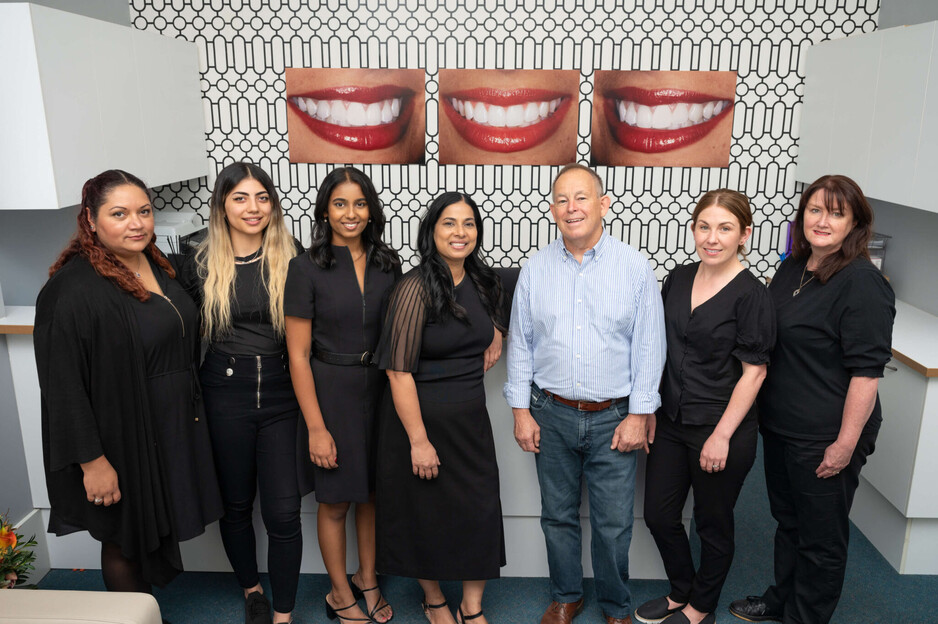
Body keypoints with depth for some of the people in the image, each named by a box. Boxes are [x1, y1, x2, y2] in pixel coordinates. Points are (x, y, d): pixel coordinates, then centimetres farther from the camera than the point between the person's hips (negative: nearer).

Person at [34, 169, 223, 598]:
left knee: (153, 531, 23)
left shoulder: (158, 265, 3)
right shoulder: (72, 290, -22)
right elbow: (63, 387, -21)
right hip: (123, 439, -8)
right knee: (126, 542, 12)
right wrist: (92, 461, -20)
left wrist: (192, 412, 16)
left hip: (174, 428, 8)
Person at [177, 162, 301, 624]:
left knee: (284, 511, -2)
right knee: (236, 503, 15)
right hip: (225, 395, 1)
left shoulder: (290, 258, -1)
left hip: (281, 394, -1)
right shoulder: (201, 264, 1)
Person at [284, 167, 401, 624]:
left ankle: (366, 579, 40)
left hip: (381, 391, 4)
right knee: (336, 501, 11)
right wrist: (316, 427, -13)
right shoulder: (307, 268, -10)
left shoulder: (388, 264, 2)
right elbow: (298, 355, -10)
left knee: (373, 493, 18)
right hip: (331, 393, -4)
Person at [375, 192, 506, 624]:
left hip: (471, 417, 6)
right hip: (422, 416, -5)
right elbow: (399, 371, -20)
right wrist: (418, 440, -21)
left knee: (481, 511, 8)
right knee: (427, 512, 11)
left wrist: (496, 336, 5)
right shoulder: (415, 288, -17)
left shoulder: (479, 281, 3)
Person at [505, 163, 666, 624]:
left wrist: (639, 414, -5)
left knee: (613, 524, 8)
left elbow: (648, 346, -3)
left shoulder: (635, 267, -4)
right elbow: (520, 343, 5)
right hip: (552, 415, 2)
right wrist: (520, 410, 2)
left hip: (614, 418, -2)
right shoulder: (536, 269, 1)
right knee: (558, 516, 15)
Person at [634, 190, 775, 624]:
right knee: (658, 514, 15)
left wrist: (722, 435, -16)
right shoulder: (678, 280, 3)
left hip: (722, 430, -6)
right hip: (671, 422, 6)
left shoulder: (751, 295, -15)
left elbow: (753, 373, -14)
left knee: (712, 523, 13)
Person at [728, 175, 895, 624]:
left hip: (824, 438, -8)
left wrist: (846, 443, -20)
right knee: (787, 520, 24)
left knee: (820, 536, 11)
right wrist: (762, 410, 18)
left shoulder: (862, 284, -19)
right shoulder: (793, 267, 6)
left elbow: (866, 371, -21)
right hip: (780, 426, 8)